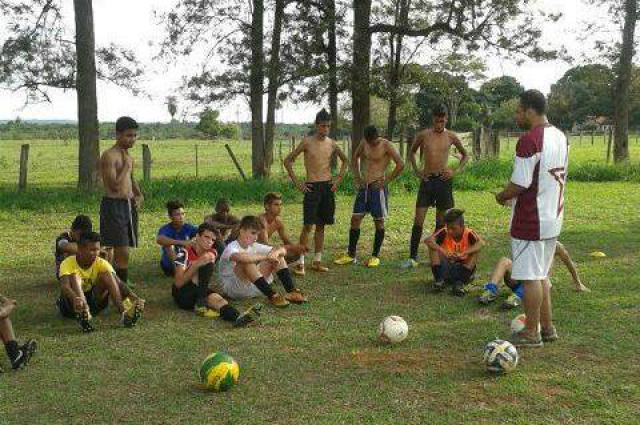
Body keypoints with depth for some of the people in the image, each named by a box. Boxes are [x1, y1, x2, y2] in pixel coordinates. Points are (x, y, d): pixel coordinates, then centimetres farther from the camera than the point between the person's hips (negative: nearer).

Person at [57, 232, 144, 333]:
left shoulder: (101, 263, -10)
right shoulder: (68, 264, -18)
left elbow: (118, 283, -23)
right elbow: (64, 286, -37)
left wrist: (134, 297, -41)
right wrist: (75, 298, -60)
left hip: (92, 302, 3)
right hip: (70, 305, -3)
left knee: (106, 275, -21)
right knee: (74, 277, -30)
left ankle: (123, 312, -38)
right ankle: (84, 313, -56)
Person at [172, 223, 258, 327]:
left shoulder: (211, 254, 5)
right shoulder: (185, 251, -13)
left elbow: (207, 280, 4)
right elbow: (178, 283, -22)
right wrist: (197, 264, -32)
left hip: (200, 291, 5)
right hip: (182, 294, -4)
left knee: (216, 298, -31)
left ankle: (238, 317, -62)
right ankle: (200, 304, -36)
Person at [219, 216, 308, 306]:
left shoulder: (254, 246, 2)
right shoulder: (231, 247, -18)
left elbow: (283, 249, -1)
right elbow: (240, 258, -45)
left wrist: (276, 252, -25)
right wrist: (265, 256, -39)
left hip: (252, 286, 7)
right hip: (231, 288, -7)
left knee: (278, 256, -2)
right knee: (247, 262, -36)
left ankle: (292, 292, -15)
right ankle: (271, 295, -32)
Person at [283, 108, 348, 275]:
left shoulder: (332, 144, 7)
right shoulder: (307, 142, -5)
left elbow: (345, 160, 24)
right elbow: (287, 161, -3)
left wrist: (339, 178, 11)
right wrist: (297, 182, -6)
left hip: (328, 186, 4)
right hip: (312, 186, -4)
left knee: (321, 225, 9)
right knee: (308, 225, -8)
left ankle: (317, 261, 16)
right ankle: (300, 262, -2)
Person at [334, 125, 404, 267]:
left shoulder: (386, 145, -10)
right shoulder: (364, 143, 6)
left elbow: (400, 165, -17)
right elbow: (355, 158, 24)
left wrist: (386, 181, -15)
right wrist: (358, 177, 13)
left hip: (378, 187, -6)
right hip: (364, 186, 6)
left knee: (379, 221, 2)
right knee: (355, 219, 4)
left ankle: (375, 256, 13)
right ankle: (351, 255, 13)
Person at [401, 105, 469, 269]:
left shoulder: (451, 136, 2)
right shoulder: (423, 135, 2)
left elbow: (465, 155, 15)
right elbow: (412, 152, 18)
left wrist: (455, 171, 2)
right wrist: (416, 170, 6)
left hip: (443, 181, 0)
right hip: (427, 180, 0)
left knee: (441, 222, 6)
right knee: (418, 220, -5)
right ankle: (412, 258, 0)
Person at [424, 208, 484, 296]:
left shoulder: (469, 234, -13)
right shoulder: (444, 233, -10)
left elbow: (481, 243, -34)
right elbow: (428, 240, -28)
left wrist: (463, 254, -46)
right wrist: (443, 251, -44)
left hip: (463, 268, 0)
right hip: (445, 268, 0)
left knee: (475, 251, -23)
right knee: (433, 247, -19)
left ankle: (460, 282, -29)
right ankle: (439, 279, -23)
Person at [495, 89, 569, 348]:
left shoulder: (529, 140, -19)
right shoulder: (560, 137, 9)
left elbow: (520, 184, -21)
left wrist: (502, 196, -1)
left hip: (531, 222, -9)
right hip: (553, 219, 9)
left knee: (530, 277, 2)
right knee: (542, 275, 18)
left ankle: (531, 333, 11)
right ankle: (547, 327, 25)